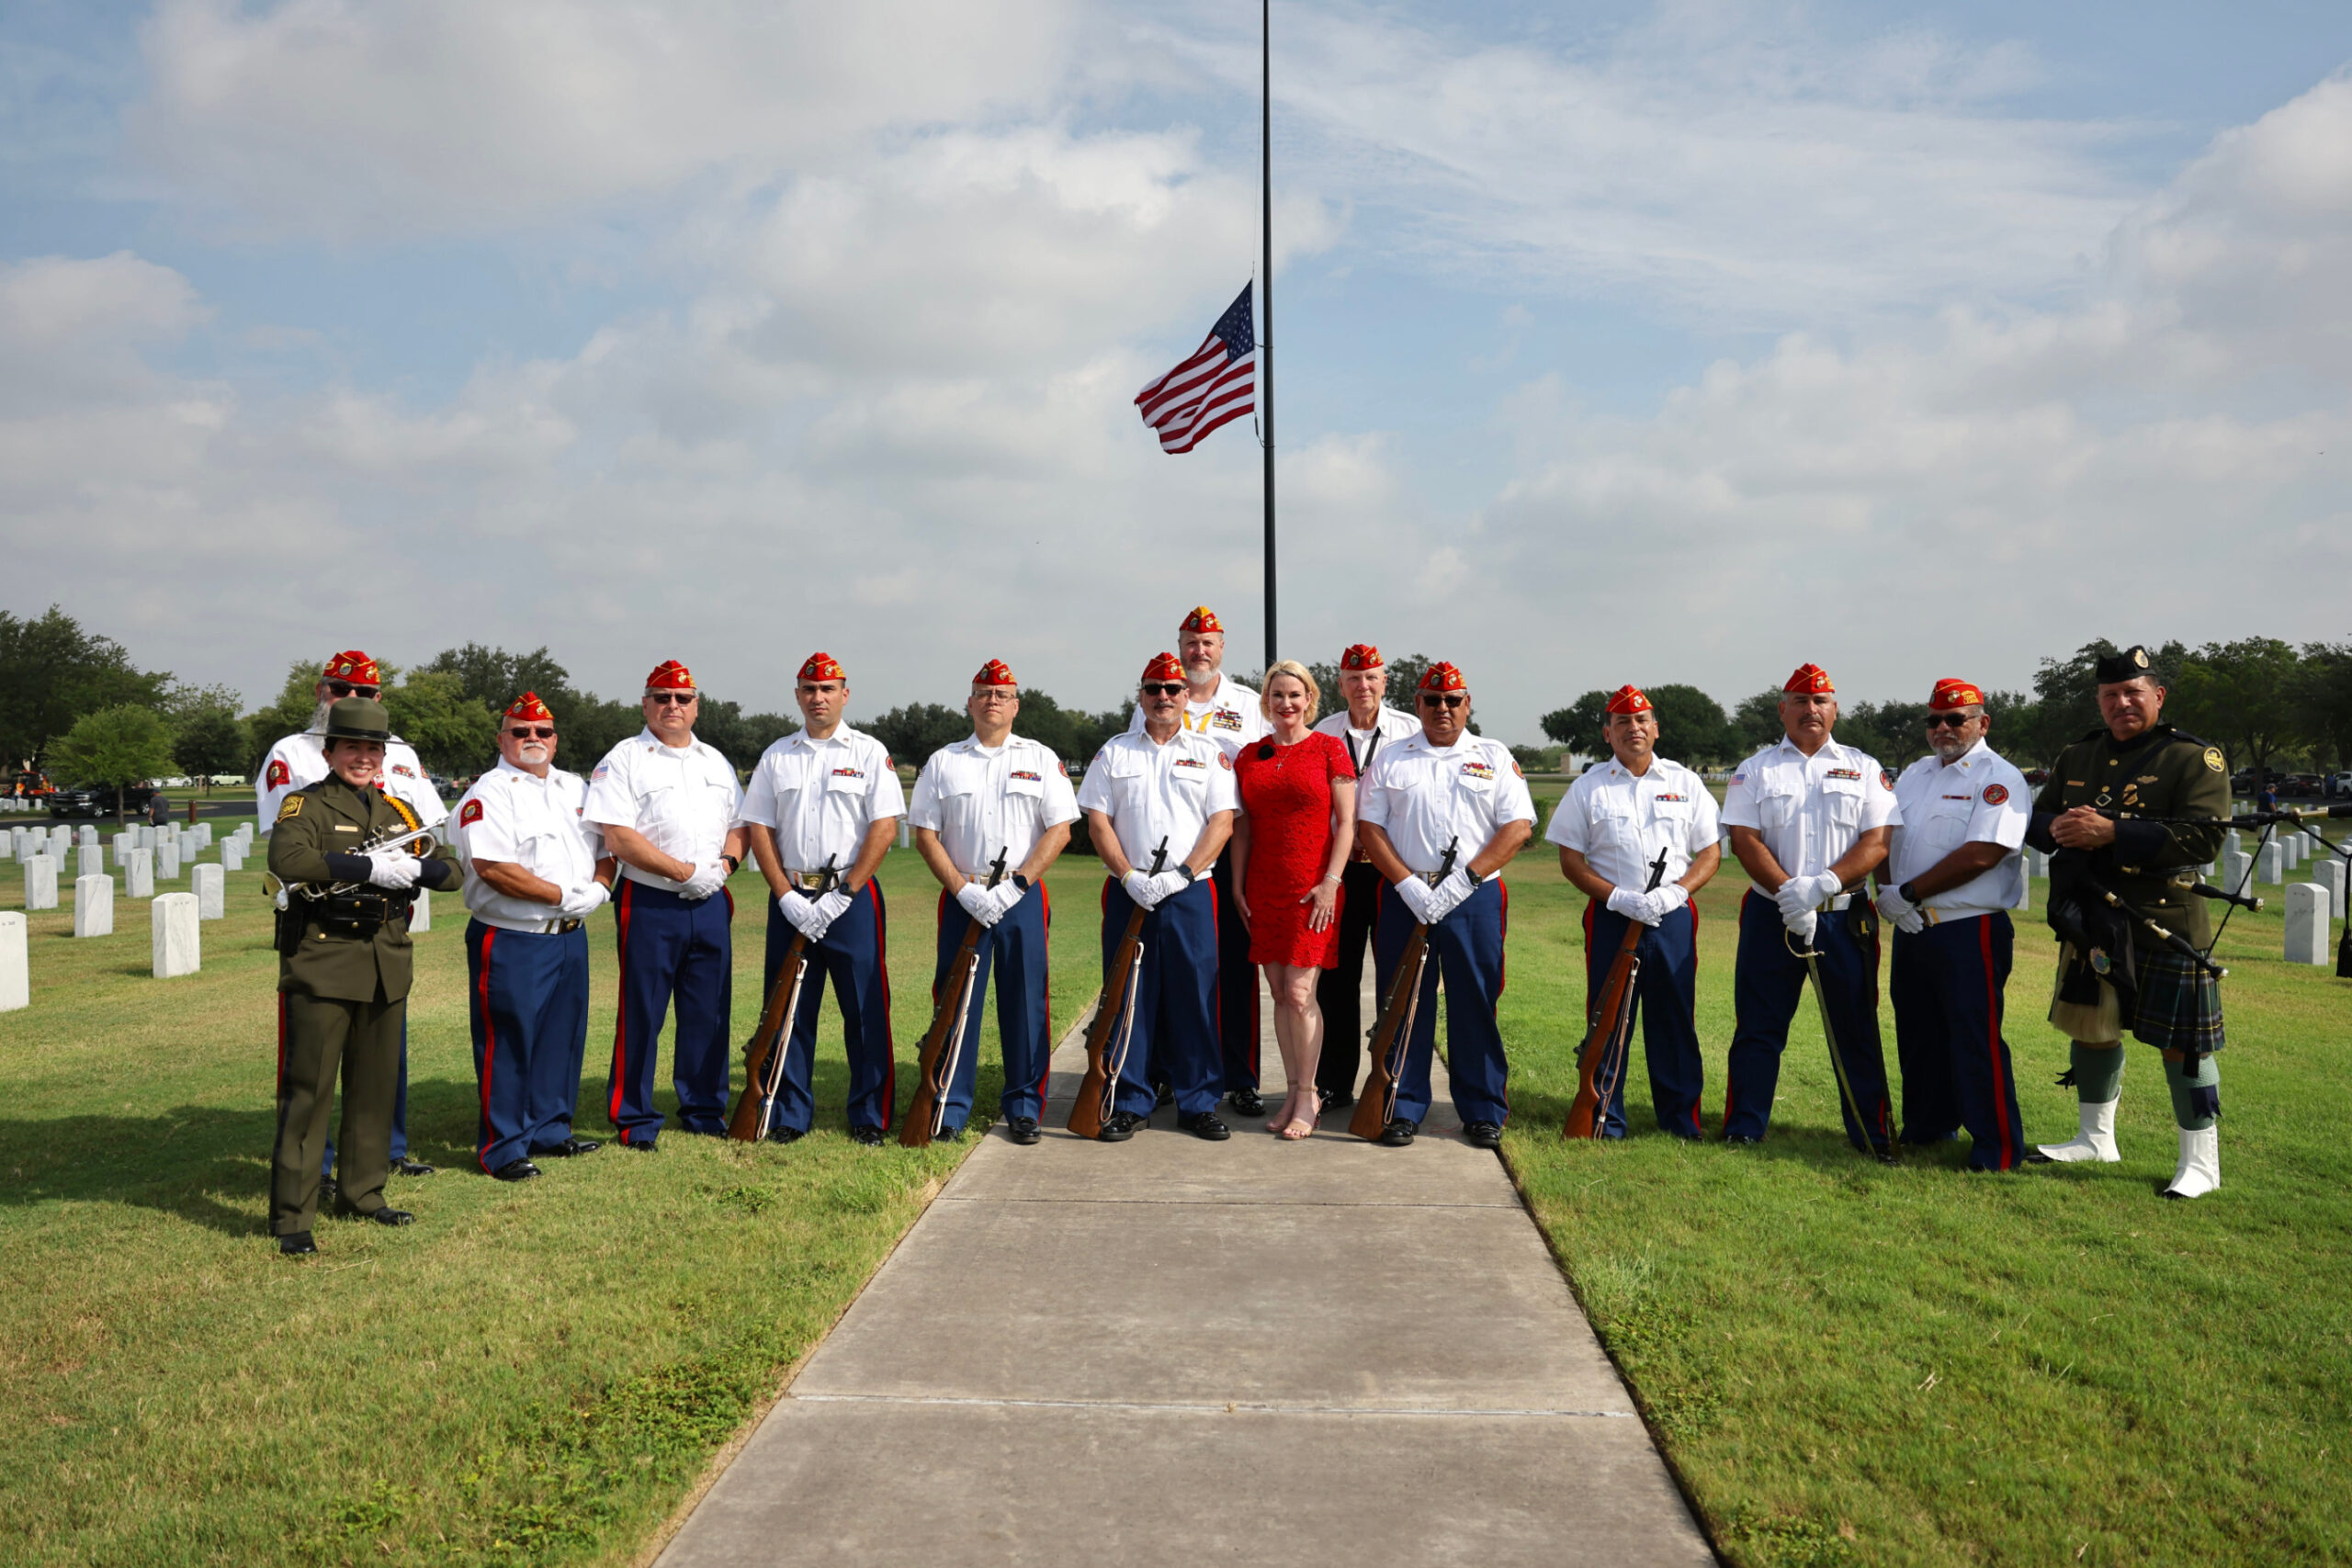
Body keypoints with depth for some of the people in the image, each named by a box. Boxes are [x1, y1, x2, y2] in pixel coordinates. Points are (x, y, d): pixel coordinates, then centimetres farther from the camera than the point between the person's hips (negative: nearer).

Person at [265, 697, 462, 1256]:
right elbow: (287, 859, -23)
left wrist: (414, 869, -9)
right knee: (308, 1088, -5)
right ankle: (292, 1215, 0)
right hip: (322, 962, -6)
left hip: (387, 966, 6)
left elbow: (449, 869, 12)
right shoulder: (305, 805, -3)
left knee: (376, 1084, 13)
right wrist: (370, 867, -24)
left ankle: (363, 1192, 27)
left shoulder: (397, 811, 15)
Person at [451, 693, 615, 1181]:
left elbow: (605, 847, 19)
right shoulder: (489, 793, -8)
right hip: (511, 942, -7)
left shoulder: (576, 788, 15)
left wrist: (599, 888, -3)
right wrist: (564, 897, -18)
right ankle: (502, 1147, 8)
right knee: (508, 1043, -2)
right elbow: (492, 867, -20)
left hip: (571, 936, 7)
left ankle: (550, 1130, 26)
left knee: (563, 1037, 13)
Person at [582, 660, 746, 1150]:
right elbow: (617, 838, -13)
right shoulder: (624, 760, -3)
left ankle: (704, 1110, 22)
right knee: (641, 1015, 0)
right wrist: (685, 872, -16)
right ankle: (634, 1119, 10)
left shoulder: (716, 762, 16)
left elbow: (739, 826, 17)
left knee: (710, 1013, 9)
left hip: (711, 905, 5)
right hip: (648, 905, -5)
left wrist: (725, 865, -5)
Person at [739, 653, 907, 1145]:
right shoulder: (775, 757, 11)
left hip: (853, 897, -2)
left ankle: (870, 1115, 8)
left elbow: (884, 827, -5)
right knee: (789, 1008, 5)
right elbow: (759, 830, 7)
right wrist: (787, 896, -6)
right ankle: (789, 1114, 15)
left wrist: (843, 894, -12)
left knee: (866, 1009, -2)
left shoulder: (870, 752, 3)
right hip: (791, 898, 3)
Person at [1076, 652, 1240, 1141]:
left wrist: (1181, 873, -12)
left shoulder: (1209, 753, 8)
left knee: (1194, 996, 0)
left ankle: (1198, 1104, 9)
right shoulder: (1114, 752, 11)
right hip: (1127, 893, 1)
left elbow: (1222, 822, 0)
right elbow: (1098, 821, 4)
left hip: (1190, 892, -1)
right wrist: (1130, 876, -9)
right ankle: (1130, 1103, 12)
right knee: (1128, 995, 2)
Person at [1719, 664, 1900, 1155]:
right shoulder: (1754, 770, 7)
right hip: (1771, 913, 0)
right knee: (1758, 1026, 3)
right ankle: (1743, 1129, 11)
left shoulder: (1864, 769, 8)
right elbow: (1744, 839, -3)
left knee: (1856, 1029, 4)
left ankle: (1874, 1134, 13)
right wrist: (1788, 893, -16)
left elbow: (1877, 843, -2)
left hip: (1845, 917, 0)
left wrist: (1822, 884, -16)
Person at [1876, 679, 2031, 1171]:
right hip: (1910, 928, 8)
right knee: (1916, 1033, 16)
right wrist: (1886, 890, -6)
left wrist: (1907, 893, -15)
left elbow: (1981, 855, -19)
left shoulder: (1999, 779, -8)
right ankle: (1928, 1126, 31)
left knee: (1976, 1037, -6)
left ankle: (1997, 1147, 3)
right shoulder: (1915, 774, 16)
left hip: (1969, 931, -7)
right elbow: (1883, 835, 13)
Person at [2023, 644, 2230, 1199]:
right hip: (2088, 920, 6)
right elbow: (2035, 819, 15)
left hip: (2163, 922, -6)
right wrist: (2055, 827, -11)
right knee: (2091, 1026, 16)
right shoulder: (2077, 757, 12)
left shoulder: (2195, 759, -7)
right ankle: (2097, 1138, 32)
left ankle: (2201, 1161, 11)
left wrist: (2112, 832, -26)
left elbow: (2203, 838, -19)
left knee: (2181, 1040, -1)